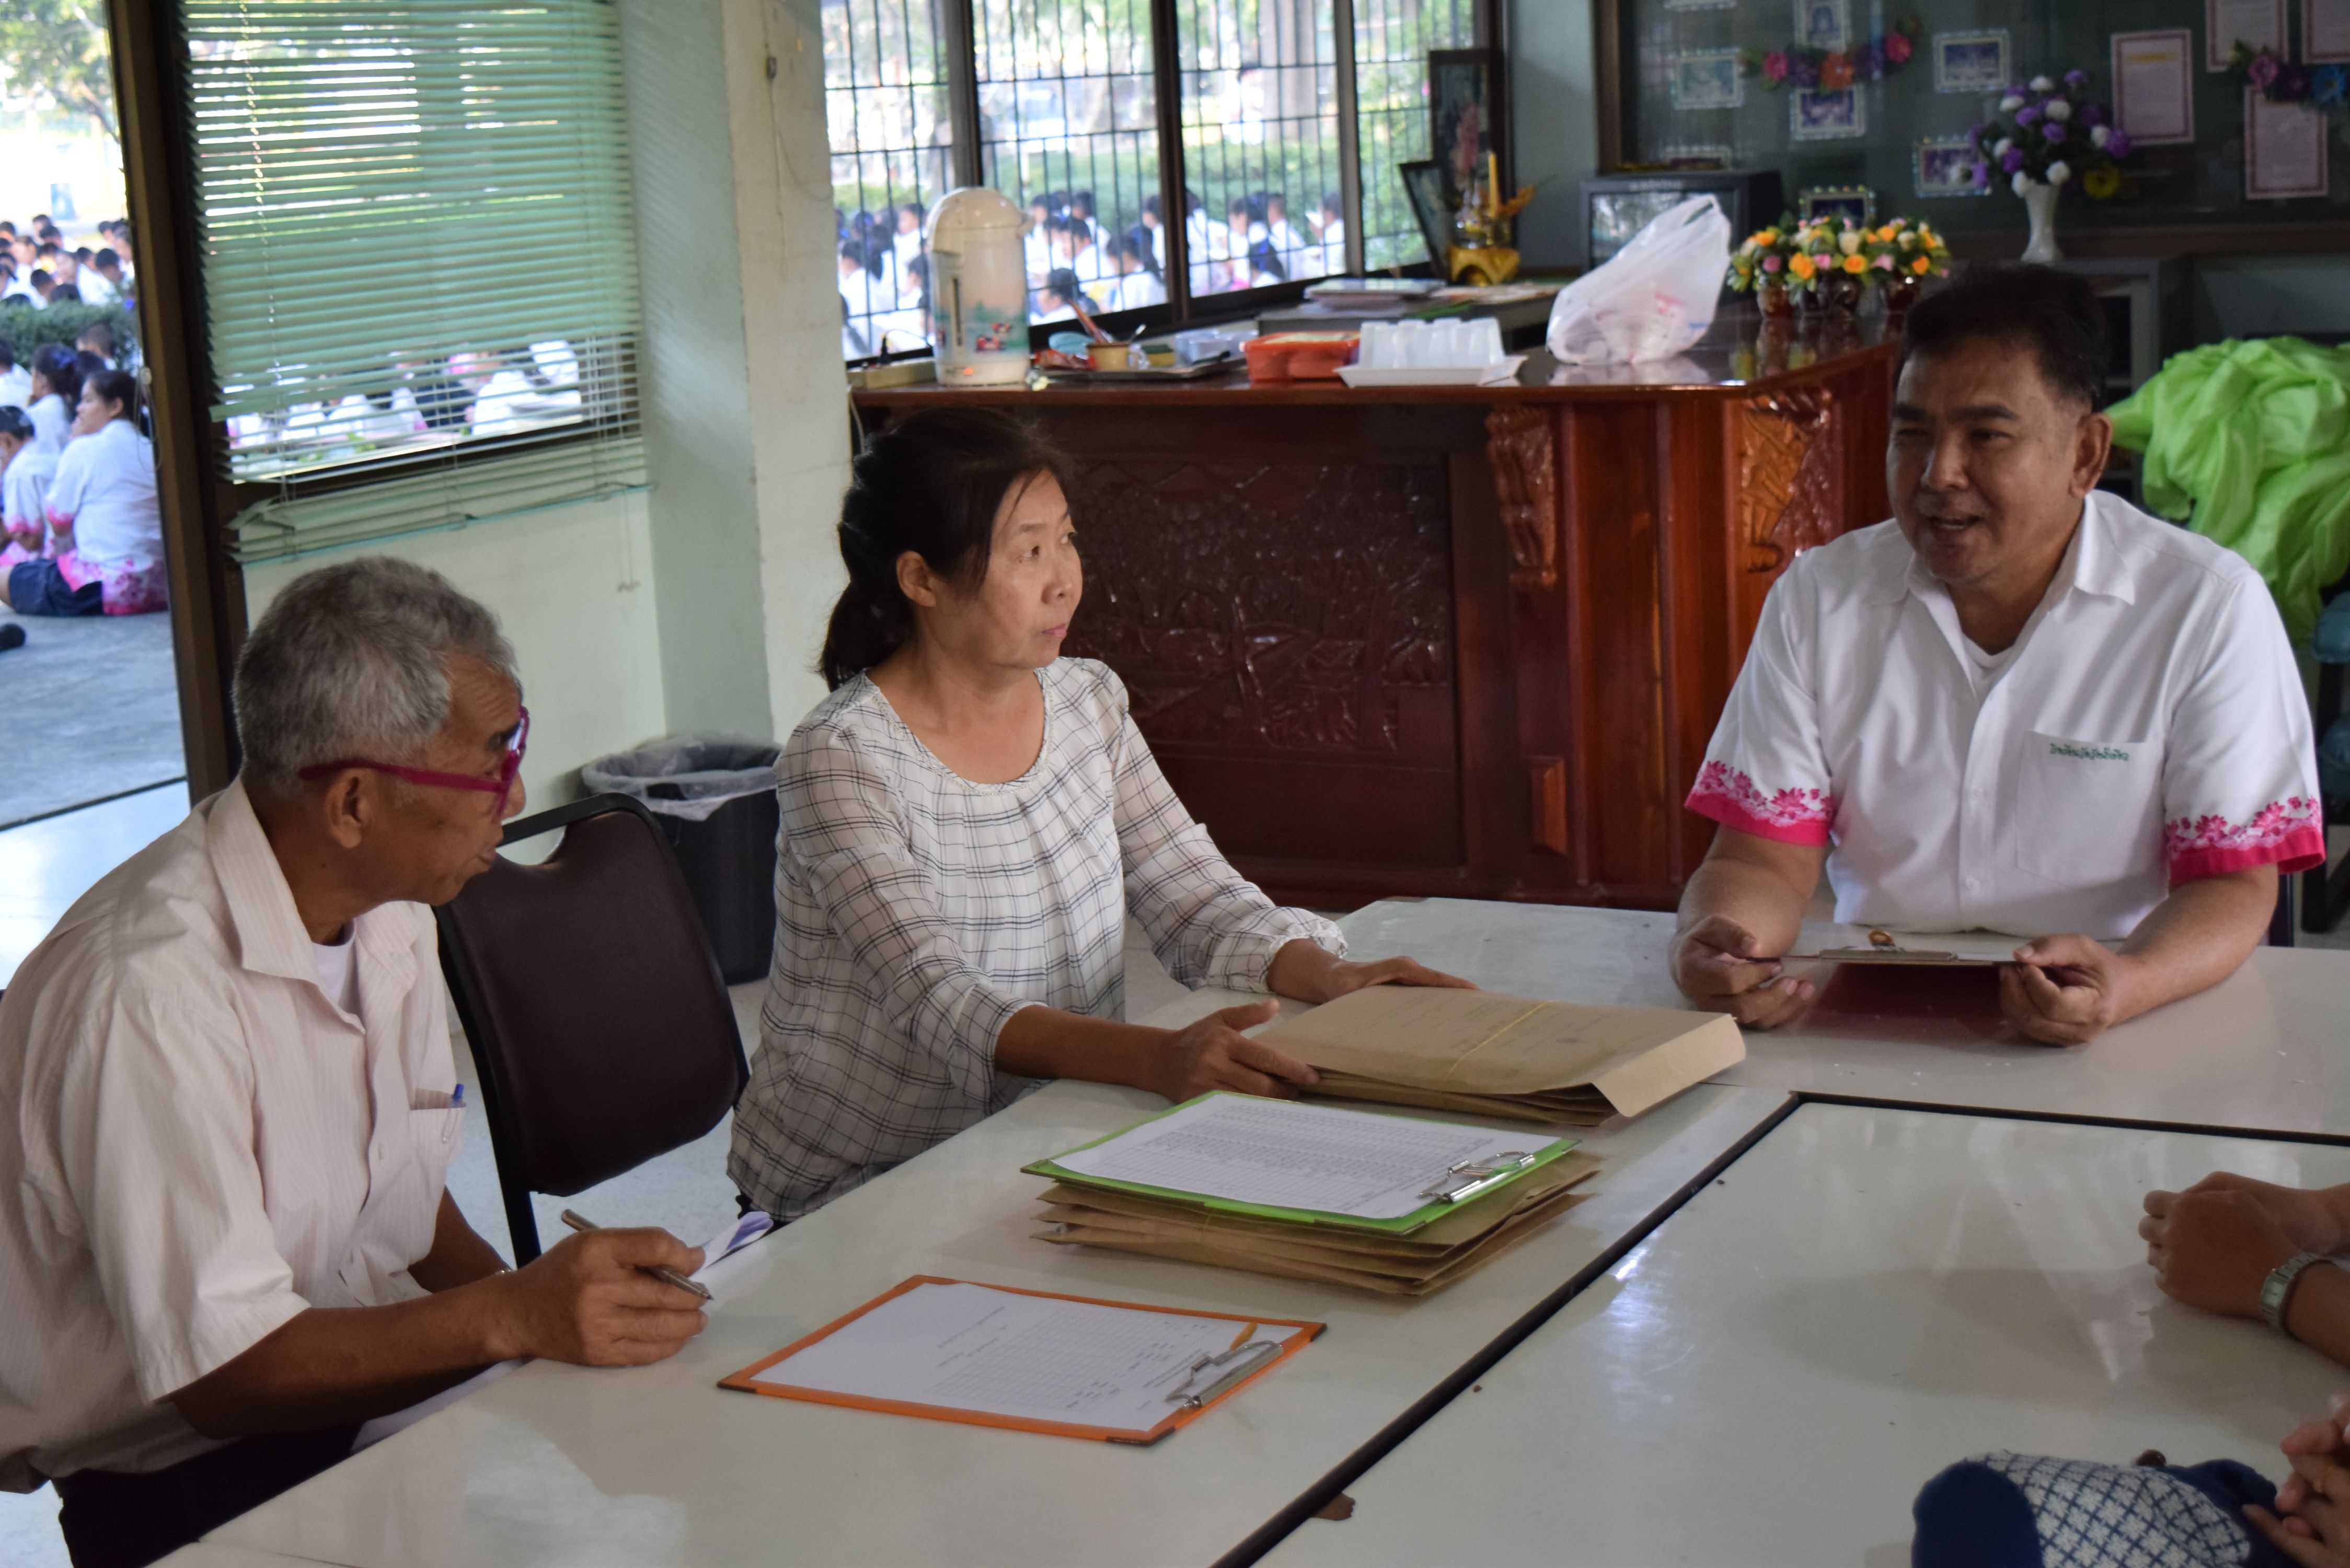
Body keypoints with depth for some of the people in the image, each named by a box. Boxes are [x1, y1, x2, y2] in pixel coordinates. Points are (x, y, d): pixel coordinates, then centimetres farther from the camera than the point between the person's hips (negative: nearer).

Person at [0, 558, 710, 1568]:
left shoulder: (389, 911, 5)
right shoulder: (151, 995, -25)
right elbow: (221, 1371, -23)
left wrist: (554, 1305, -6)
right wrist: (515, 1316, -33)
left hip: (367, 1388, 8)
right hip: (182, 1480, -8)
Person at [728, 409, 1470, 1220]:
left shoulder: (1087, 702, 5)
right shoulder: (844, 758, -17)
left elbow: (1199, 900, 4)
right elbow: (937, 1003, -27)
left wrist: (1331, 978, -17)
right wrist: (1153, 1057, -42)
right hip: (856, 1188, -6)